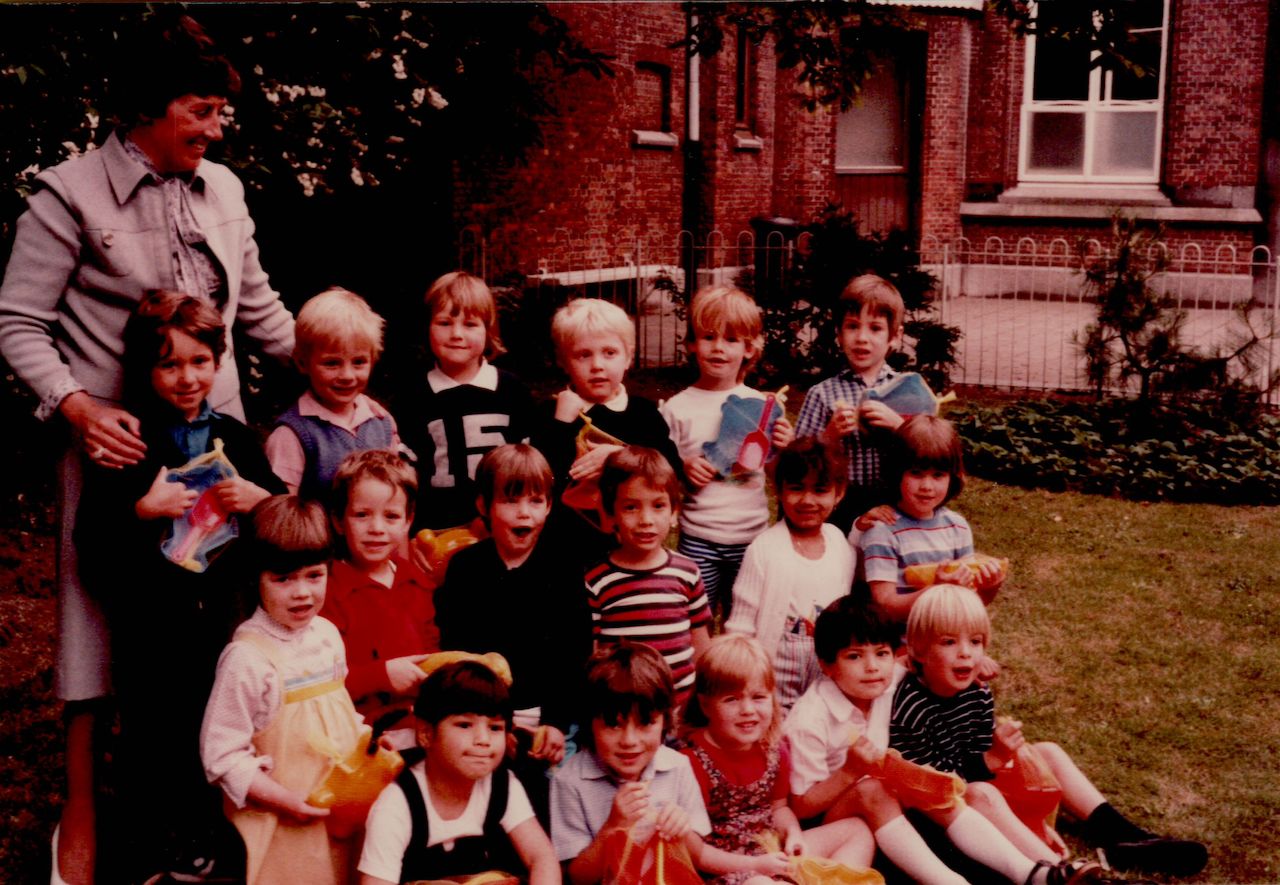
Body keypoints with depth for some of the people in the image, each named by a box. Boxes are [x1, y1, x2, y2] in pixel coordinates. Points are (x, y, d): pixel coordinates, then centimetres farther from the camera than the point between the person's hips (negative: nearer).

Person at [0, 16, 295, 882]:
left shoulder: (223, 188, 9)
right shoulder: (71, 192, -5)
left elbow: (260, 310, 18)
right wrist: (77, 407, -18)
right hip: (115, 439, -4)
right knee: (100, 611, 0)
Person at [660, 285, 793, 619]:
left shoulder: (762, 405, 3)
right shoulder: (677, 409, -2)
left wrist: (786, 446, -9)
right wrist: (683, 470, -17)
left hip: (752, 537, 2)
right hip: (698, 540, -2)